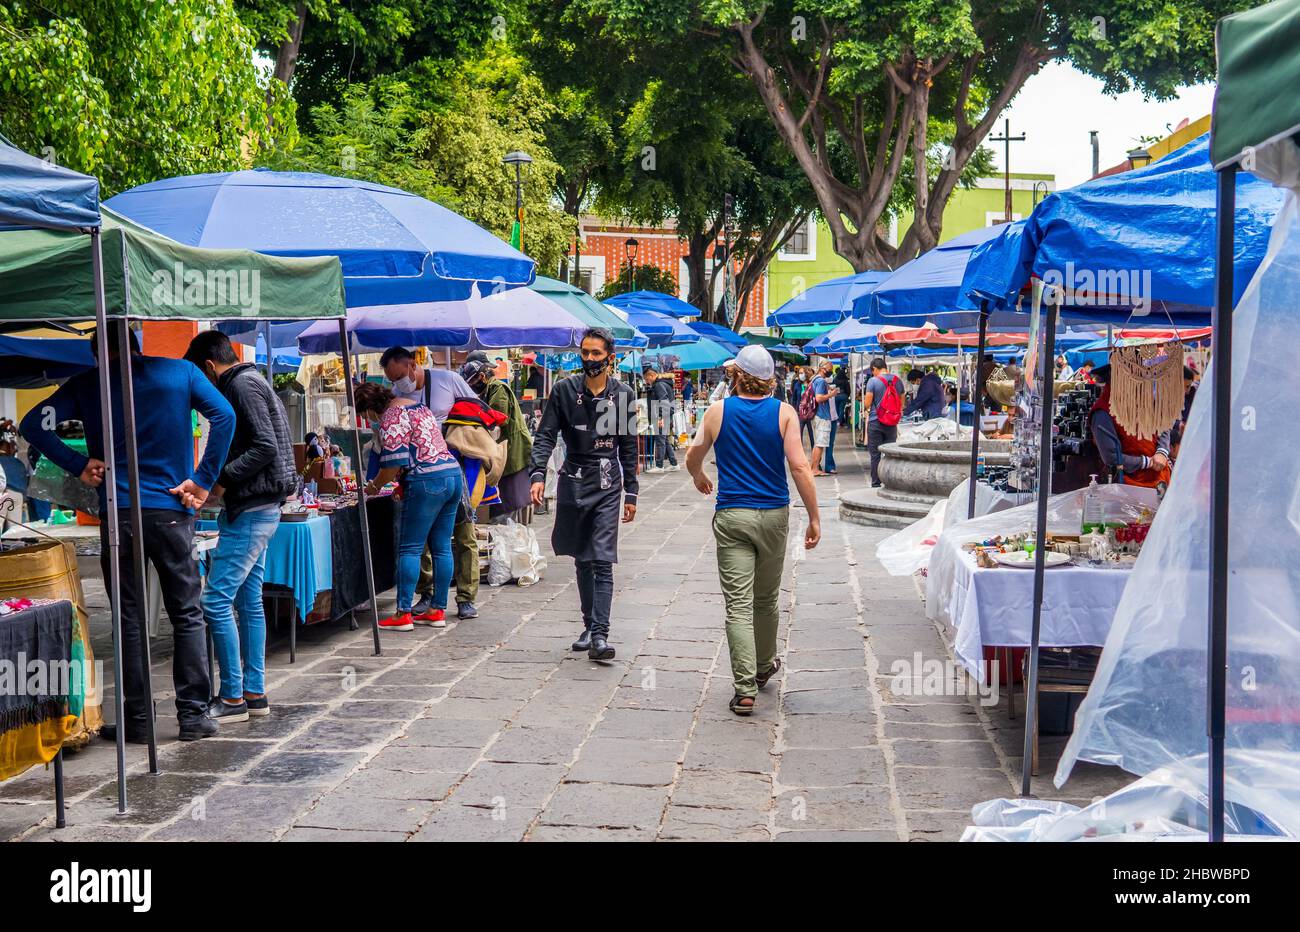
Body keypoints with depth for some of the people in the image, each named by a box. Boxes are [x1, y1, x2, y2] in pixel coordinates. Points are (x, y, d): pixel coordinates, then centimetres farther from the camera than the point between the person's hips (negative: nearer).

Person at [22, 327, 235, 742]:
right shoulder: (181, 372, 6)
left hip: (117, 516, 0)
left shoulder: (87, 384, 6)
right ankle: (193, 715, 7)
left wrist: (79, 466, 1)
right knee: (187, 615, 8)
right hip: (171, 512, 0)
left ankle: (135, 719, 9)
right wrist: (203, 481, -3)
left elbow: (34, 424, -2)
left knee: (129, 619, 6)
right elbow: (224, 416, -4)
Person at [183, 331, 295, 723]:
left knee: (216, 601, -9)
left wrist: (222, 480, -18)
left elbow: (266, 447, -22)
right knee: (249, 600, 13)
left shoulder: (241, 386, -12)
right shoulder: (250, 382, 18)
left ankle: (233, 698, -4)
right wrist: (219, 480, 14)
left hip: (250, 511, -11)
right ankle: (255, 692, 18)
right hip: (258, 509, 11)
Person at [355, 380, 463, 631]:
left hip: (427, 482, -9)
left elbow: (393, 463, -12)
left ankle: (403, 614, -4)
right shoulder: (417, 406, 22)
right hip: (453, 476, 9)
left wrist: (374, 485, 5)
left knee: (409, 549, -4)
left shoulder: (392, 418, -6)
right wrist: (404, 482, 23)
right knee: (442, 548, 10)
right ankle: (438, 610, 13)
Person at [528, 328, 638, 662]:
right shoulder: (564, 390, 1)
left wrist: (631, 493, 8)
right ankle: (589, 625, 22)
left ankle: (600, 635, -14)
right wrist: (538, 474, -19)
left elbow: (628, 447, 9)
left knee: (602, 562, -9)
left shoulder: (623, 395, 4)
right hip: (573, 483, 1)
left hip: (607, 486, -1)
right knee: (582, 560, 10)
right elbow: (546, 435, -3)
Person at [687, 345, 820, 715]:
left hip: (731, 517, -1)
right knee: (766, 599, 20)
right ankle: (764, 667, 40)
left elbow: (692, 458, 11)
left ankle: (745, 689, -11)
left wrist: (699, 478, 33)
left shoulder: (718, 412, -2)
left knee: (738, 604, -3)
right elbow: (800, 467, -12)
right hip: (773, 516, 1)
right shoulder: (784, 413, -4)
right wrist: (814, 518, -7)